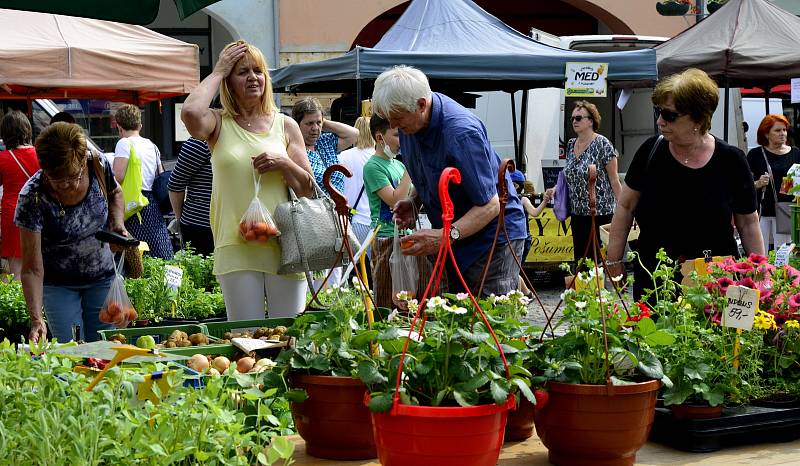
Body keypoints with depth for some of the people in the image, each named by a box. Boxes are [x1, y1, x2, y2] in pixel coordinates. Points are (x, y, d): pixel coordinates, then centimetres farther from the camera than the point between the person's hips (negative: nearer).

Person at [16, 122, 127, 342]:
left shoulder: (99, 167, -19)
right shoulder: (32, 198, -28)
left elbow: (115, 193, 9)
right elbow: (32, 270, -27)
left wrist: (117, 223, -10)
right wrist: (36, 320, -37)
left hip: (103, 277, 3)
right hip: (58, 285, -3)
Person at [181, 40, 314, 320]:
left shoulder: (285, 125, 11)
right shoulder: (219, 124, 5)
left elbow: (308, 189, 11)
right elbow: (190, 113, -20)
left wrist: (284, 163, -9)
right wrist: (217, 73, -5)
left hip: (283, 244, 2)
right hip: (237, 247, -2)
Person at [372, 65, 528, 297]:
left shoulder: (461, 133, -28)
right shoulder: (410, 121, -2)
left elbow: (490, 206, -27)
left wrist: (446, 235, -39)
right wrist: (413, 201, -3)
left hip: (492, 235, -8)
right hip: (454, 239, 8)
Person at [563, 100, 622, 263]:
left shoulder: (602, 144, -10)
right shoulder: (571, 145, 9)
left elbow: (614, 180, -10)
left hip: (600, 213, -6)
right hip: (577, 212, 7)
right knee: (580, 257, 9)